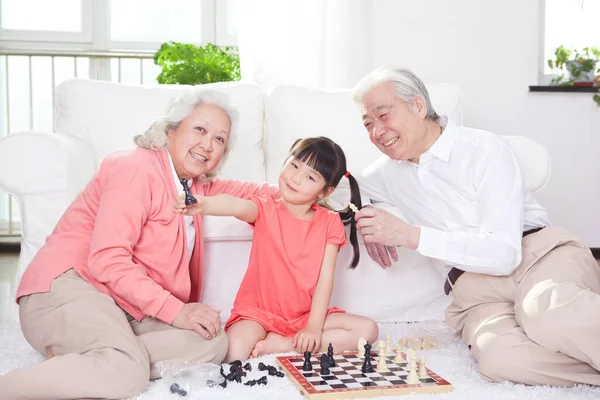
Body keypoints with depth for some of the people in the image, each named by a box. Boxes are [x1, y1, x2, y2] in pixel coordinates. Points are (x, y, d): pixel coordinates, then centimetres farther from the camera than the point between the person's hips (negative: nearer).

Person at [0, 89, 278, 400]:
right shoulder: (138, 168, -10)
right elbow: (107, 259, -19)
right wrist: (174, 310, -22)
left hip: (128, 309, 9)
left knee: (212, 343, -16)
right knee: (126, 372, -37)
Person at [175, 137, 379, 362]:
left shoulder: (330, 223, 0)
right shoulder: (266, 210, -5)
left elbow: (325, 278, -5)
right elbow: (237, 206, -29)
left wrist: (314, 326, -14)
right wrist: (205, 204, -52)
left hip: (305, 315, 4)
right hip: (259, 312, -3)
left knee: (368, 329, -14)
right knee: (233, 354, -32)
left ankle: (281, 345, -13)